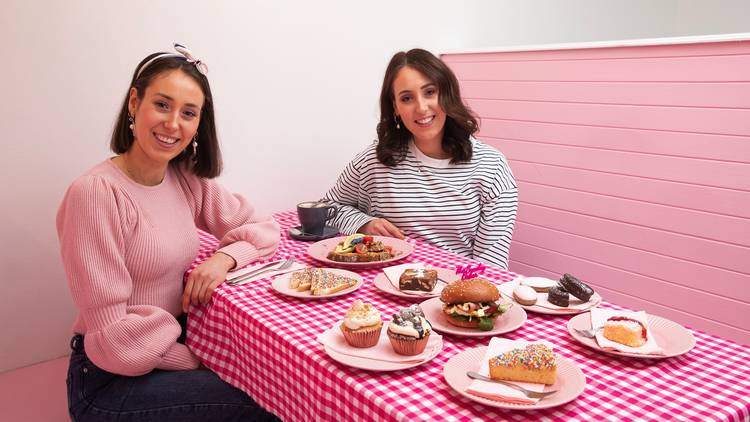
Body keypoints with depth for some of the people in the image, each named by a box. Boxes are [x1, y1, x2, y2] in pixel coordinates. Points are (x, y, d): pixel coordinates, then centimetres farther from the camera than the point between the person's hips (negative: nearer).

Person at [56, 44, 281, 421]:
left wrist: (225, 257, -14)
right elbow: (114, 337, -20)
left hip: (175, 346, 6)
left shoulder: (187, 179, 1)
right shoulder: (95, 193, -20)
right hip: (109, 381, -6)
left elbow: (264, 229, 5)